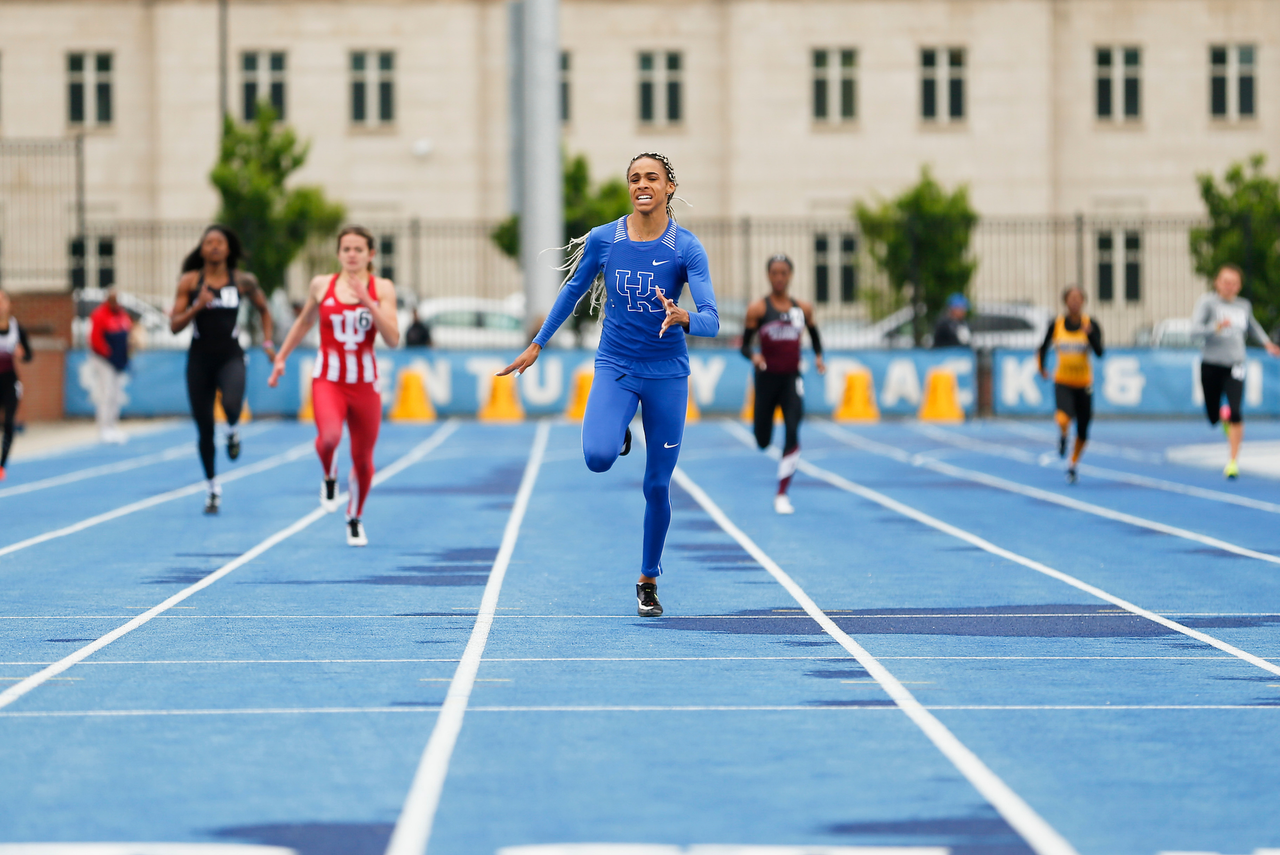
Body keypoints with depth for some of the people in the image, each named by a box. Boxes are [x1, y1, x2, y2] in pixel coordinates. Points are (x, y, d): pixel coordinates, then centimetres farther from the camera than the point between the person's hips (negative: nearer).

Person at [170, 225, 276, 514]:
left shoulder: (242, 281, 1)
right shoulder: (190, 281, 0)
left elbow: (264, 310, 17)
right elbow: (174, 325, -2)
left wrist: (268, 343, 6)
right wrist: (197, 307, -17)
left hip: (230, 357, -1)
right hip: (199, 359, 1)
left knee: (231, 405, -31)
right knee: (204, 428, 4)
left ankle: (232, 431, 7)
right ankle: (213, 487, 22)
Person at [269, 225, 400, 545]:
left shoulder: (382, 289, -1)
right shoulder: (321, 285, 2)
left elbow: (393, 339, -11)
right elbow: (304, 322, 19)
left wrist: (369, 302, -20)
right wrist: (281, 357, 20)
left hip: (364, 382, 1)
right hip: (328, 378, -1)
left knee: (363, 459, 8)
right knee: (329, 437, -30)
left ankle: (355, 519, 34)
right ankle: (329, 478, 5)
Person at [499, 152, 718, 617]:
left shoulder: (686, 247, -10)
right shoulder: (603, 239, -4)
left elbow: (711, 320, -18)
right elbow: (573, 290, 12)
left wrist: (683, 318, -41)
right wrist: (537, 344, 17)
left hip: (667, 373, -1)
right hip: (615, 367, 1)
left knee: (657, 487, 2)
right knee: (597, 456, -26)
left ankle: (648, 581, 22)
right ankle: (619, 436, 13)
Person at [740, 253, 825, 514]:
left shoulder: (803, 309, 4)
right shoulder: (758, 309, -4)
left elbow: (814, 335, 21)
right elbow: (744, 344, -3)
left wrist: (818, 357, 3)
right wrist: (753, 356, -25)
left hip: (792, 379, 1)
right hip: (767, 378, -1)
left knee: (793, 433, -16)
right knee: (763, 442, 7)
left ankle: (782, 495, -9)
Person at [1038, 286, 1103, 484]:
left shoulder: (1090, 324, -6)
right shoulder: (1056, 324, -4)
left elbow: (1099, 352, -17)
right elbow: (1044, 347, 12)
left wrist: (1089, 333, -29)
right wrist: (1042, 367, 5)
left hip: (1084, 383, 1)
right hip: (1062, 382, -1)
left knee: (1082, 431, 9)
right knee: (1063, 419, -27)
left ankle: (1073, 465, 33)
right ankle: (1062, 435, 11)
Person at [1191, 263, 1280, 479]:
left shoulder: (1244, 306, 8)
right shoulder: (1207, 302, -6)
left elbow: (1252, 325, 30)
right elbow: (1195, 327, -20)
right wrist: (1216, 327, -35)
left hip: (1234, 366, 1)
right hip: (1211, 364, -1)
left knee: (1236, 412, -18)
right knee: (1212, 417, 9)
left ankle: (1233, 462, -13)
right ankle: (1223, 416, 49)